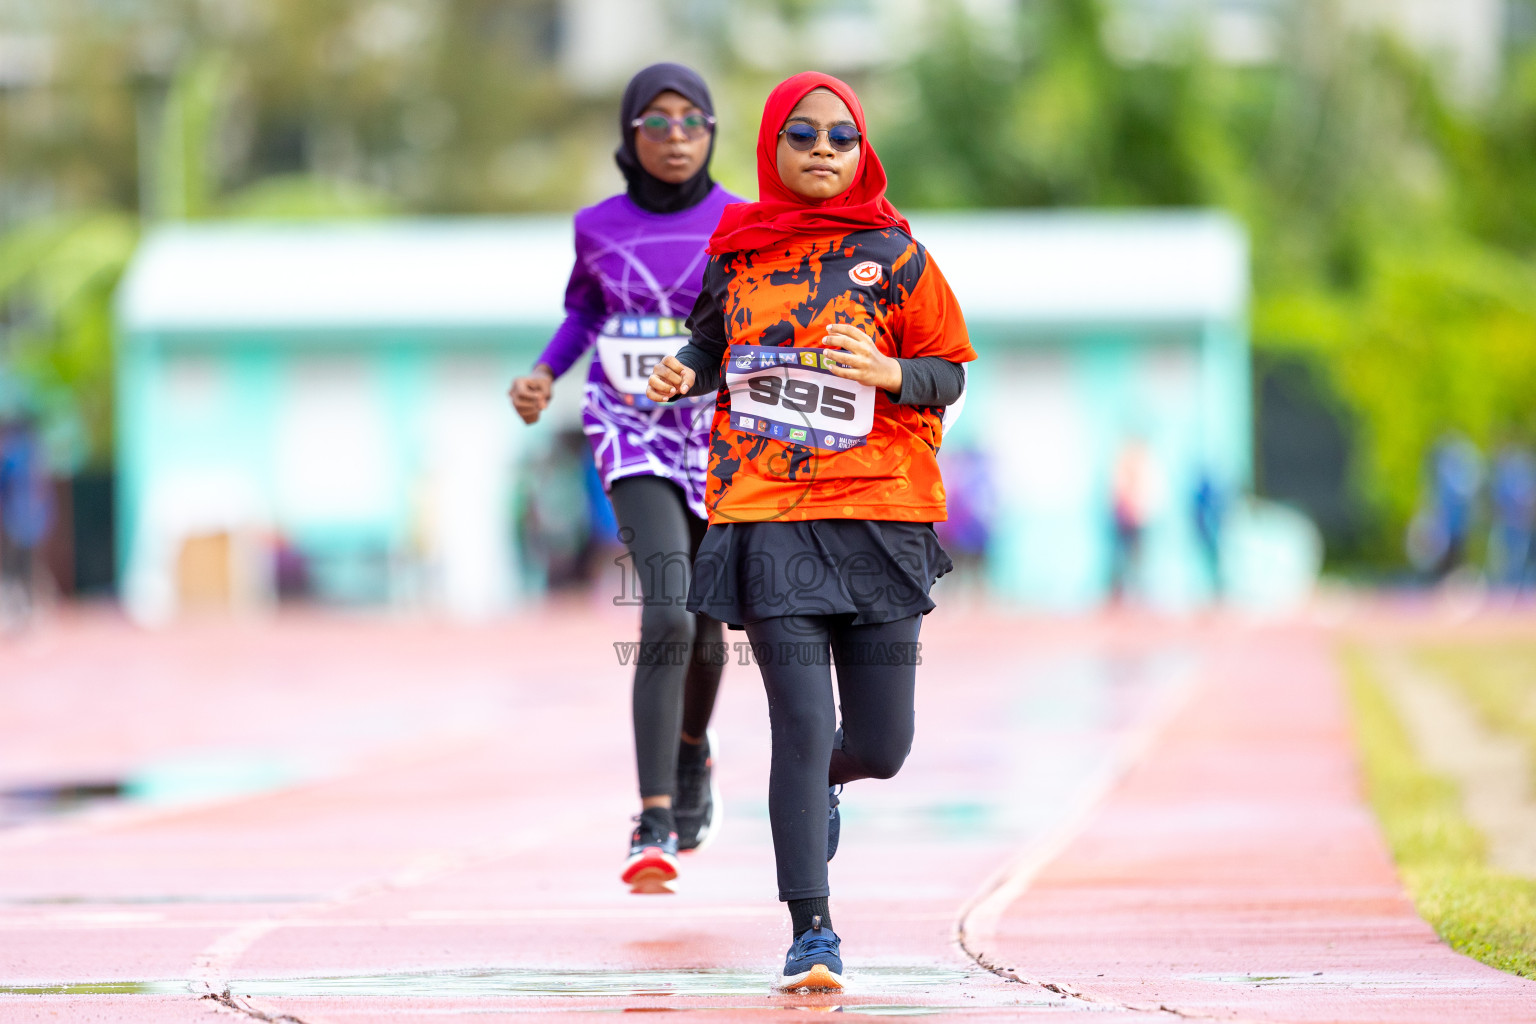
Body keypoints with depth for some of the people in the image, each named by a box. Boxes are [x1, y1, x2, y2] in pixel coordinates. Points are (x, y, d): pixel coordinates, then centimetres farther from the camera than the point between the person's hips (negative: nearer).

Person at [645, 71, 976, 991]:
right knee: (802, 724, -10)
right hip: (767, 516, 0)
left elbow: (951, 372, 5)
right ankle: (813, 931, -3)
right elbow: (712, 336, 22)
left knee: (881, 745, 3)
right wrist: (685, 371, 0)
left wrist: (888, 373, -16)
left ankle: (820, 782, 41)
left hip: (879, 513, 0)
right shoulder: (738, 250, 7)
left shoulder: (893, 254, 2)